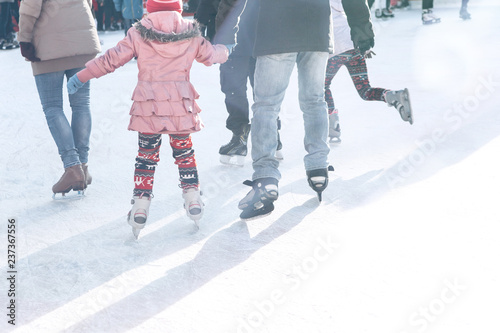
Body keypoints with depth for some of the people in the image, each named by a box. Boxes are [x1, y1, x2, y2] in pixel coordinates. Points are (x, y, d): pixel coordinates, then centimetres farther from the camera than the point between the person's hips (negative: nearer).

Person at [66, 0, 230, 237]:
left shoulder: (138, 33, -3)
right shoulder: (191, 34, 3)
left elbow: (111, 59, -3)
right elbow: (210, 55, 19)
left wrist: (82, 76, 5)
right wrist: (224, 51, 42)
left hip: (148, 106, -1)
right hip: (181, 105, 1)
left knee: (147, 154, 9)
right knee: (184, 151, 17)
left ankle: (140, 205, 5)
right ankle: (193, 198, 18)